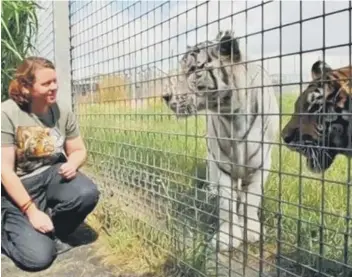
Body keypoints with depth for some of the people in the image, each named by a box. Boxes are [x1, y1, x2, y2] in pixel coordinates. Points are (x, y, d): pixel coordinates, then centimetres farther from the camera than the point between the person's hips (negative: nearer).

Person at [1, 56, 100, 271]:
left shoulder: (63, 111, -4)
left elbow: (79, 150, 7)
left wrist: (72, 163, -19)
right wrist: (31, 211, -22)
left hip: (51, 175, 4)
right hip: (17, 188, -4)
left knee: (87, 193, -29)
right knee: (38, 257, -17)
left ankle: (52, 233, 2)